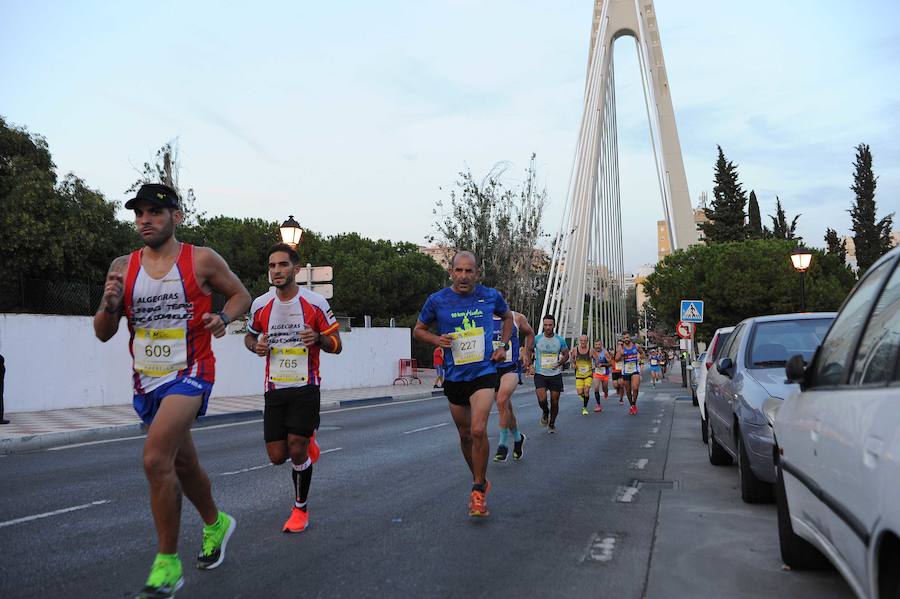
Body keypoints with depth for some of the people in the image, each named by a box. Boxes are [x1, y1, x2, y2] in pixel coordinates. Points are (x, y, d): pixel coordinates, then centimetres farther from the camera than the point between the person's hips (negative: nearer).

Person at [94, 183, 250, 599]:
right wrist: (110, 304, -14)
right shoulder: (122, 267, 4)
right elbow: (103, 334, 7)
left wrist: (223, 317, -14)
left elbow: (240, 294, 7)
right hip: (146, 380, 6)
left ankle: (167, 564, -6)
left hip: (190, 374, -5)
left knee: (156, 459, -21)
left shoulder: (202, 260, -6)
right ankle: (216, 524, 45)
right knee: (183, 464, 19)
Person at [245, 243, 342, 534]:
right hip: (274, 390, 3)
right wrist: (256, 346, -4)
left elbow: (336, 345, -1)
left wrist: (319, 339, -23)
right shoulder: (260, 305, 1)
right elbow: (249, 336, 20)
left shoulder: (315, 303, -7)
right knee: (277, 456, 1)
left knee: (296, 451, -9)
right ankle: (309, 444, 37)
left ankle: (301, 509, 16)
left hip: (306, 387, -3)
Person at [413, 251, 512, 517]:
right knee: (465, 435, 14)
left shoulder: (491, 296, -2)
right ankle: (479, 480, 37)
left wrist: (503, 347, 7)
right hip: (454, 376, 2)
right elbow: (418, 330, 9)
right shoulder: (437, 300, -4)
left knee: (478, 430, -19)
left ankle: (479, 490, -3)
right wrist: (436, 339, -11)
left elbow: (508, 317, 20)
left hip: (484, 373, -2)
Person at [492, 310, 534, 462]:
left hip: (512, 368, -3)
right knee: (506, 408, 12)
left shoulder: (517, 318, 1)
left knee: (502, 401, -25)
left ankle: (503, 444, -12)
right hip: (492, 368, 3)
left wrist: (526, 352, 10)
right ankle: (518, 438, 36)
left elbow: (530, 333, 19)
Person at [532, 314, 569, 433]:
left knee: (555, 401, 5)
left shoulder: (560, 340, -1)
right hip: (540, 374, -1)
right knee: (542, 400, -18)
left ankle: (552, 424, 27)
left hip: (555, 374, 1)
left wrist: (559, 364, -8)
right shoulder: (537, 339, -3)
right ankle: (545, 413, 16)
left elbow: (566, 355, 10)